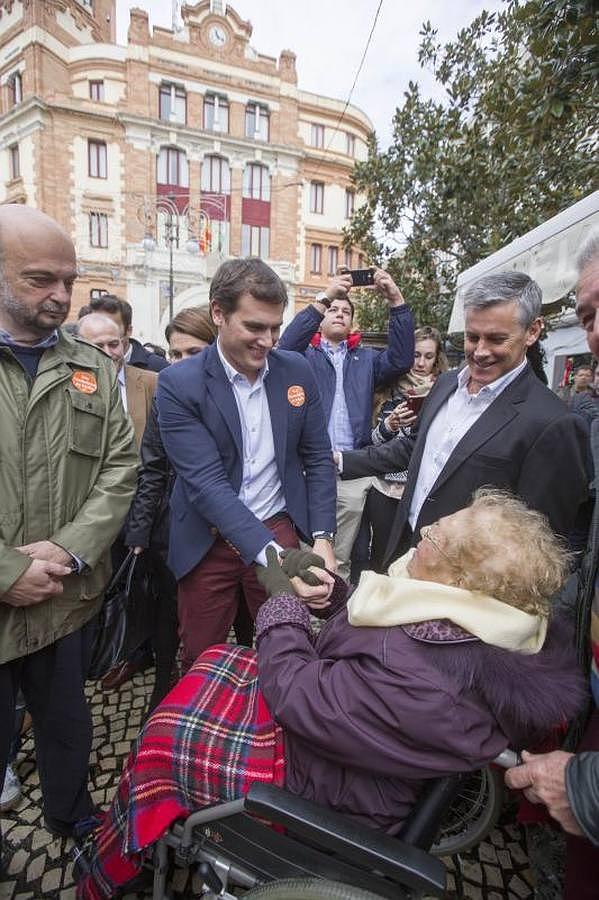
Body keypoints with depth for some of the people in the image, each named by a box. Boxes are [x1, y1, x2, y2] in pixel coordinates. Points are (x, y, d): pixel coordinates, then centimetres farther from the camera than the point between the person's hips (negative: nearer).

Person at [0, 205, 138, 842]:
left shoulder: (93, 370, 4)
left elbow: (120, 468, 0)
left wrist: (69, 550, -11)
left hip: (68, 601, 3)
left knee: (67, 726, 23)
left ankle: (71, 819, 51)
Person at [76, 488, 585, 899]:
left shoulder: (419, 680, -40)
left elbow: (297, 695, -28)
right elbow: (378, 633, 3)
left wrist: (284, 600, -15)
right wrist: (335, 597, -13)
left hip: (311, 777, -8)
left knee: (164, 737, 1)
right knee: (217, 661, 13)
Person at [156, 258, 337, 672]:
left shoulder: (297, 371, -2)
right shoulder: (179, 384, -13)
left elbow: (318, 458, 2)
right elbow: (205, 481, -20)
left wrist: (322, 537, -5)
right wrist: (269, 555, -29)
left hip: (279, 529, 3)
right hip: (208, 542, -2)